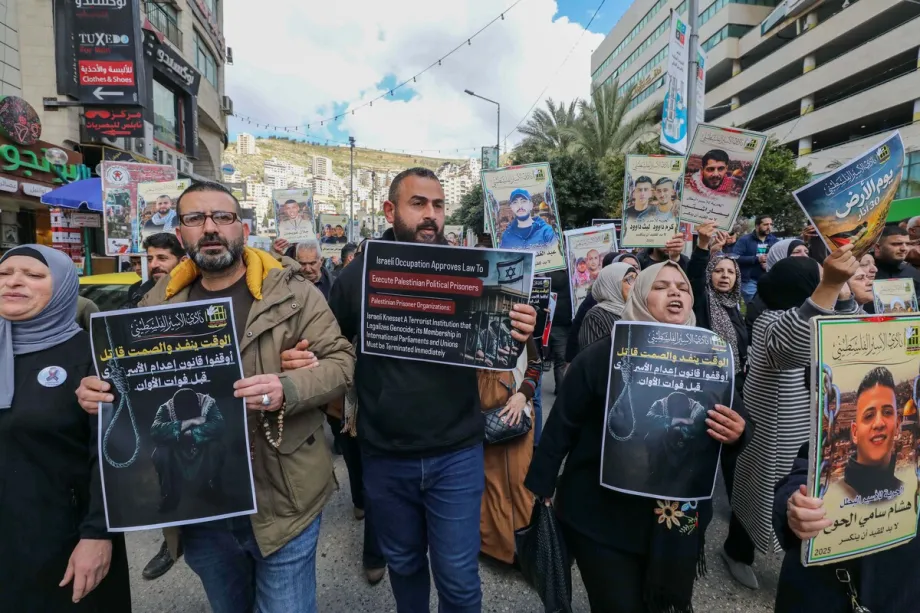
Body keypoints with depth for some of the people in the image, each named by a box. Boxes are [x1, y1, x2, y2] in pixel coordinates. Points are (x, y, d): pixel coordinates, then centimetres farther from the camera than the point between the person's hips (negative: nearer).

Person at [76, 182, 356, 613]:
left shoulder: (291, 293, -9)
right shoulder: (160, 302, 4)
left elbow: (340, 360, -11)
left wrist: (288, 389, -28)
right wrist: (99, 389, -7)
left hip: (278, 500, -4)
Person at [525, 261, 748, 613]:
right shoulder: (602, 356, -13)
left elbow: (728, 432, 8)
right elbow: (562, 425, -10)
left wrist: (734, 436, -16)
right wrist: (539, 488, -9)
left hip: (682, 520, 5)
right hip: (603, 519, -4)